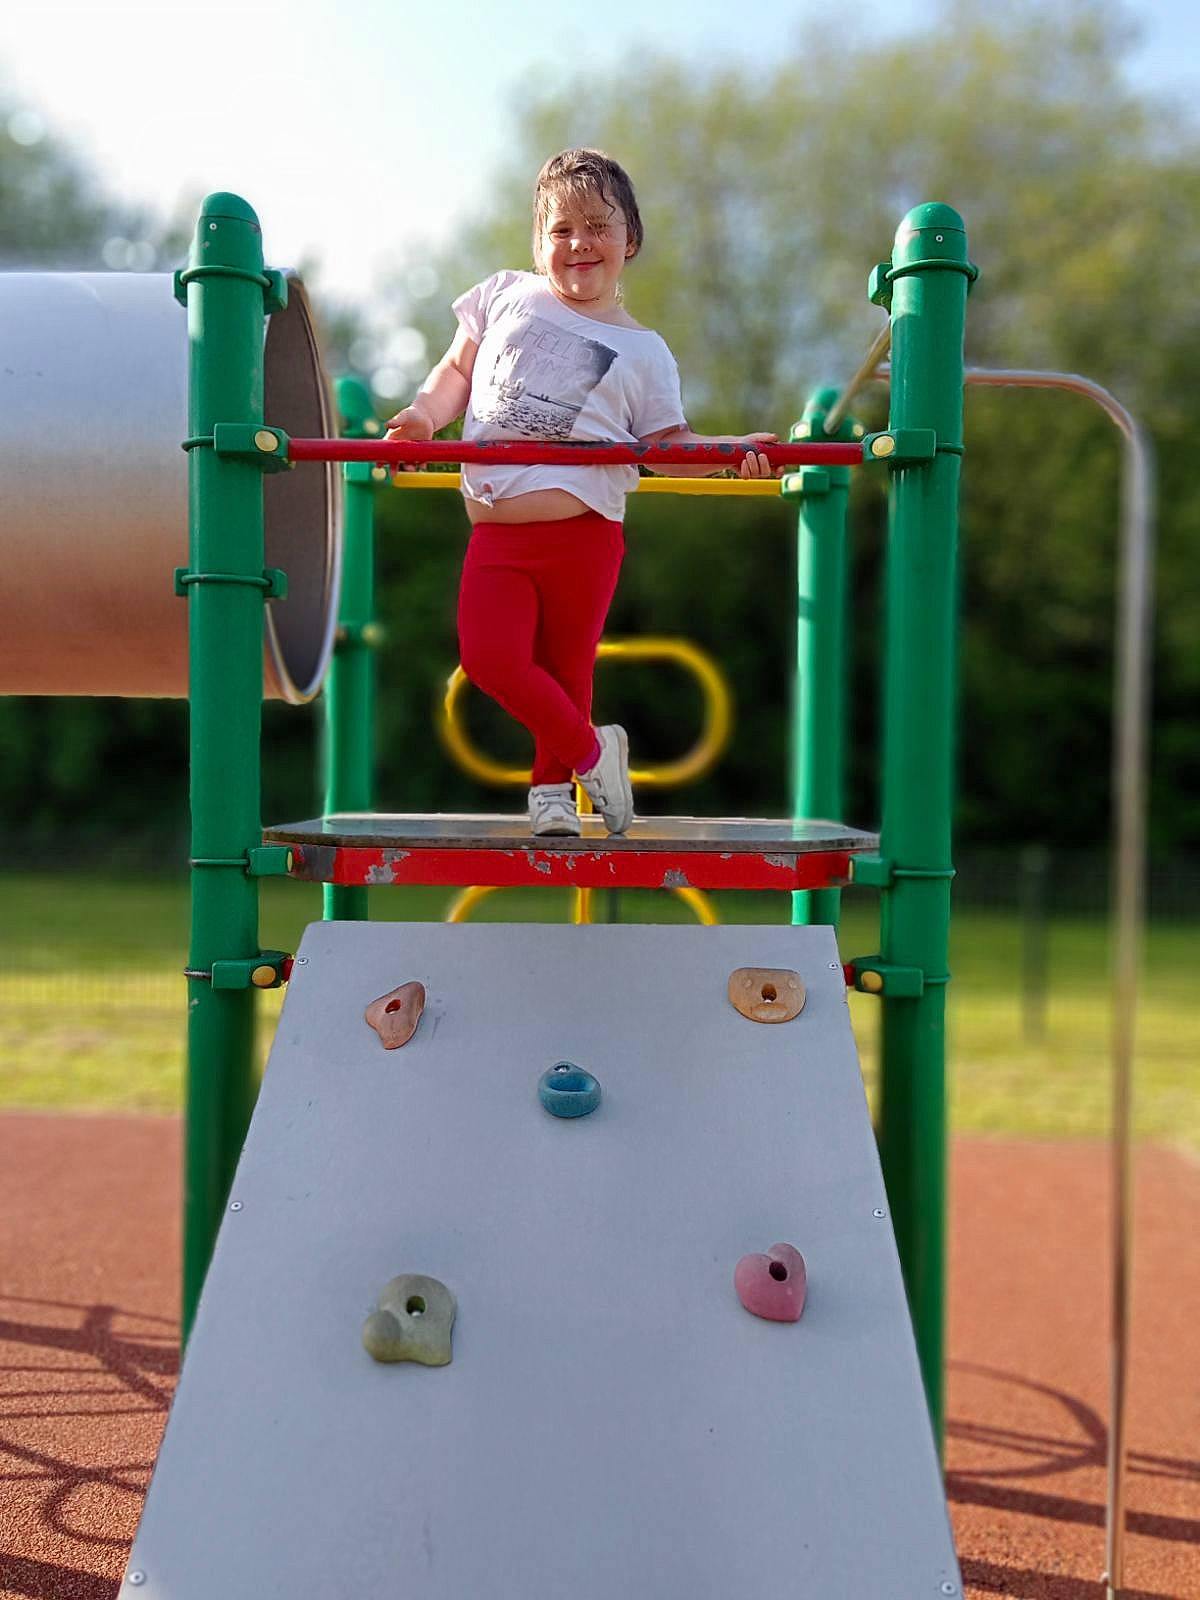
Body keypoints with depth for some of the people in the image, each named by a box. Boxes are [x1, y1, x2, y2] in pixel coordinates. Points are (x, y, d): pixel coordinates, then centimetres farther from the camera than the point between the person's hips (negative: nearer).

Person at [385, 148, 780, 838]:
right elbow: (458, 371, 22)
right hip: (496, 533, 2)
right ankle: (592, 751, 6)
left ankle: (552, 786, 29)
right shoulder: (504, 297, 13)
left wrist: (734, 447, -9)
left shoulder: (642, 352, 8)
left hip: (584, 532, -1)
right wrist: (427, 414, 3)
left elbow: (668, 445, 8)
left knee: (567, 672, 5)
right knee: (490, 657, -14)